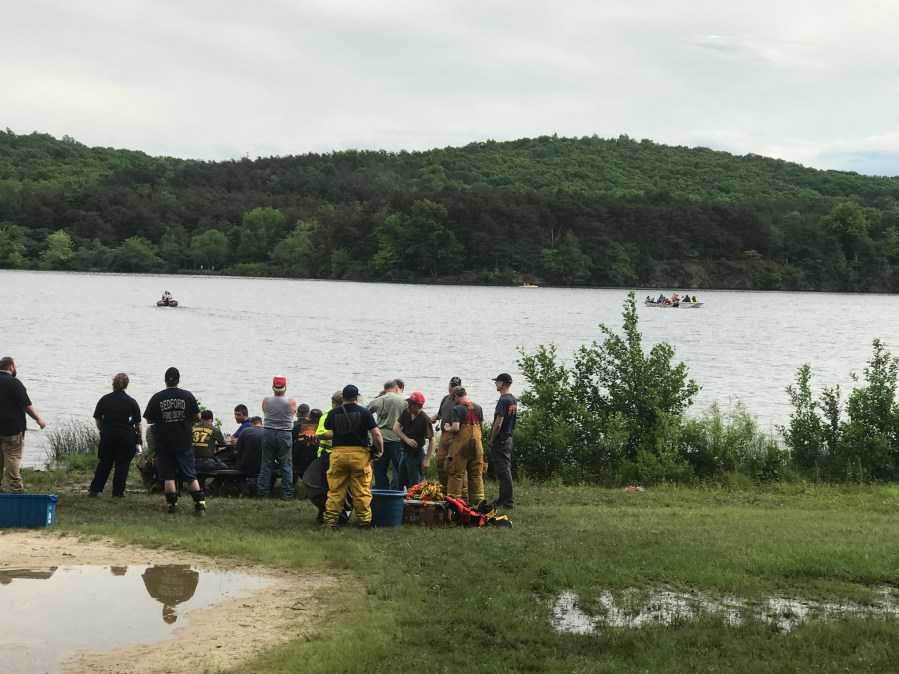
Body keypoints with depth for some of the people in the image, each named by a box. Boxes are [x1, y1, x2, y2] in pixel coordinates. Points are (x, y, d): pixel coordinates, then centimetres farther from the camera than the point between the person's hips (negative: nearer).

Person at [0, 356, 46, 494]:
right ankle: (15, 488, -6)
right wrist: (38, 419, 0)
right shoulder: (14, 383, -11)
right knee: (12, 458, -5)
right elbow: (27, 406, -11)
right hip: (12, 428, -6)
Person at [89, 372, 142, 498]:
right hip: (126, 437, -2)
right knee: (122, 464, 5)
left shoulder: (104, 400, 2)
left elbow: (97, 419, 6)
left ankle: (94, 489, 13)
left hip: (107, 436, 2)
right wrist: (140, 437, 10)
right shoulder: (131, 402, -4)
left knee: (104, 464, 13)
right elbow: (137, 423, -2)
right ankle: (118, 492, 5)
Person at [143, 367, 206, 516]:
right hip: (184, 444, 1)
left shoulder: (157, 398, -4)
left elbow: (149, 420, 2)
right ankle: (200, 505, 0)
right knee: (190, 476, 6)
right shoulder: (188, 396, -4)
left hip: (164, 444, -1)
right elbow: (198, 417, 2)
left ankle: (172, 505, 3)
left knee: (168, 476, 6)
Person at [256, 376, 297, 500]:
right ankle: (287, 493, 3)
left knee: (266, 464, 9)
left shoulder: (266, 401, -4)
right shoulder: (291, 402, -8)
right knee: (286, 466, 4)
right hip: (284, 435, -2)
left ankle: (262, 492, 10)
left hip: (268, 434, 2)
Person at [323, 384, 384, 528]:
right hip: (359, 454, -2)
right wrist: (379, 450, 5)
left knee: (335, 491, 6)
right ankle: (364, 521, 6)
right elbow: (376, 434, -8)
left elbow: (326, 427, 21)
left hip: (338, 453, 2)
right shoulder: (364, 413, -3)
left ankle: (330, 521, 5)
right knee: (362, 491, 4)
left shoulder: (334, 414, 2)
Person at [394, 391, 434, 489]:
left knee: (415, 485, -3)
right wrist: (406, 439, -20)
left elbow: (431, 440, -17)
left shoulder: (424, 419, -19)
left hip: (416, 454, -7)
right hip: (405, 451, 7)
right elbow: (395, 427, -4)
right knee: (401, 484, 15)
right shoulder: (406, 412, 0)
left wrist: (427, 459, -21)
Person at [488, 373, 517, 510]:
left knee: (502, 471, -7)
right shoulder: (513, 400, 12)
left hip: (500, 439, -10)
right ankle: (503, 499, 20)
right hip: (509, 437, 10)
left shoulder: (503, 400, -17)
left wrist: (492, 440, -11)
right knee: (505, 470, 14)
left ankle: (508, 501, -6)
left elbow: (498, 423, -21)